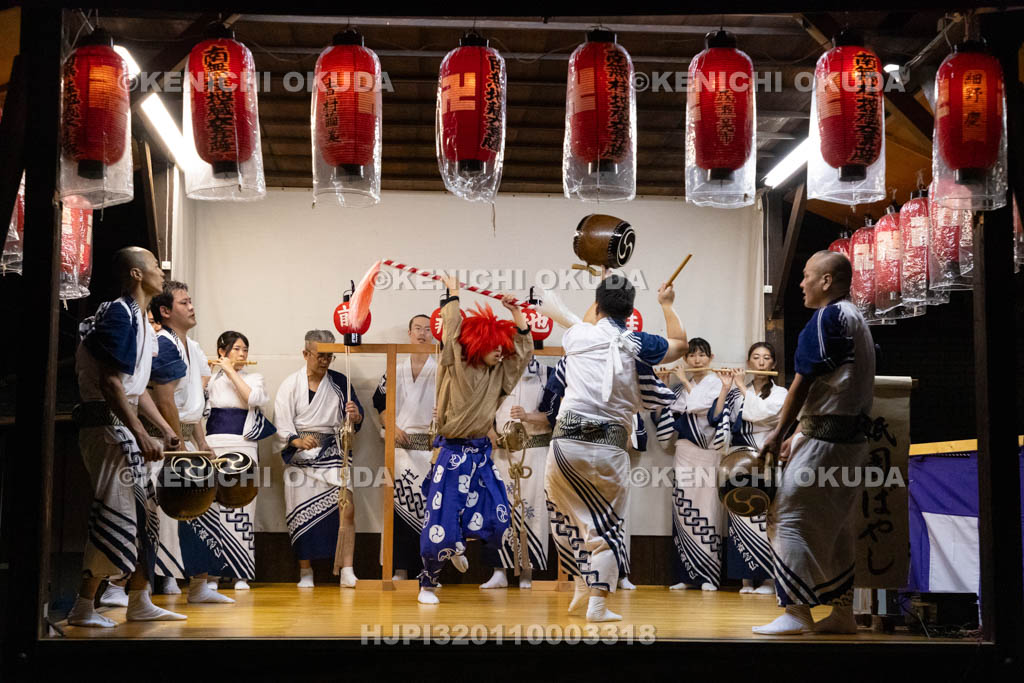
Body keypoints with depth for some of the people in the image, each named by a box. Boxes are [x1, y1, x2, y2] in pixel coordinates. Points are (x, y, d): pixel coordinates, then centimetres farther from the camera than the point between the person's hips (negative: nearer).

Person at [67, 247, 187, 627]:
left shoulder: (140, 320, 17)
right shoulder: (119, 314, -14)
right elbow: (110, 383, -21)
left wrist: (165, 428, 19)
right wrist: (141, 434, -23)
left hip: (125, 426, 10)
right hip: (106, 422, -10)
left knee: (144, 513, 12)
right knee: (115, 514, -11)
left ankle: (139, 603, 19)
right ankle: (83, 608, -3)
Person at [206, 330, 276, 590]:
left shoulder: (253, 378, 13)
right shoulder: (209, 377, 14)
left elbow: (252, 398, -9)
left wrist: (230, 371, -7)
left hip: (242, 447, -1)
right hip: (212, 447, 1)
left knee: (240, 508, -5)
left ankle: (241, 574, -3)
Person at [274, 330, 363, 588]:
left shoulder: (339, 382, 9)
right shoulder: (290, 385, 4)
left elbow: (355, 422, 11)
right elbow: (281, 425, -4)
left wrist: (355, 417, -14)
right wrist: (297, 441, -24)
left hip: (333, 453, 1)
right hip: (300, 456, -1)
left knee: (346, 506, -16)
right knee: (302, 511, -3)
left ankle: (346, 571, -16)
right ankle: (305, 571, 11)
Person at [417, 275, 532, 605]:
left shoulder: (498, 373, 5)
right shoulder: (456, 367, -10)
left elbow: (525, 349, 9)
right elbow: (451, 332, -18)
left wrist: (516, 312, 2)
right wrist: (452, 294, -11)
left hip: (482, 454, 6)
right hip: (452, 454, -6)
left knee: (496, 518, 6)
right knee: (441, 523, -6)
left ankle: (456, 544, 37)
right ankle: (427, 583, 14)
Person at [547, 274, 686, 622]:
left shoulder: (577, 336, 8)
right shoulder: (636, 345, 3)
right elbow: (680, 344, 25)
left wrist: (603, 289, 51)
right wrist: (666, 304, 39)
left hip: (566, 441, 2)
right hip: (608, 448, -1)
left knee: (571, 521, 18)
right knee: (606, 526, 10)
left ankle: (581, 596, 24)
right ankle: (597, 604, 6)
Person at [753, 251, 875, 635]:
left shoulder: (828, 317, -12)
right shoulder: (856, 319, 19)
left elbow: (804, 381, -16)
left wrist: (779, 431, -10)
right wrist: (798, 436, 20)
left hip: (825, 441, -10)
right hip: (852, 440, 10)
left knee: (790, 518, -6)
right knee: (837, 525, 14)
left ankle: (796, 612, -5)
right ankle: (842, 614, 19)